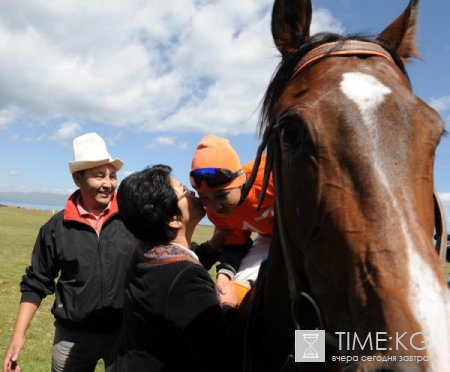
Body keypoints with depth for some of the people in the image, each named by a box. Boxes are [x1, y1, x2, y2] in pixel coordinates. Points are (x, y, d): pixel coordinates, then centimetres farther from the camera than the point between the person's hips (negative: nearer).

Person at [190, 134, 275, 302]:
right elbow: (236, 244, -5)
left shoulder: (268, 175, -38)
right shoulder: (215, 212, -16)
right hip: (270, 236, 5)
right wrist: (225, 273, -25)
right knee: (241, 283, -4)